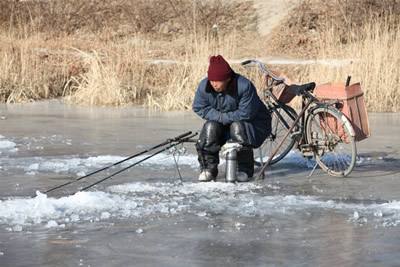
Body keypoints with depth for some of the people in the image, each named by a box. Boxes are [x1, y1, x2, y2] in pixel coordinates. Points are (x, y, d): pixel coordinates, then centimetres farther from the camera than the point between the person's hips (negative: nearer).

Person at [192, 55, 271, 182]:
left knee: (237, 127, -35)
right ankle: (208, 168, -12)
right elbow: (198, 108, -9)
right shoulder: (204, 86, -19)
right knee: (210, 127, -26)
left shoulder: (244, 86, -33)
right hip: (221, 122, 4)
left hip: (251, 121, -4)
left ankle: (244, 169, -18)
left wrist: (224, 118, -27)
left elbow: (246, 113, -29)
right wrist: (218, 116, -23)